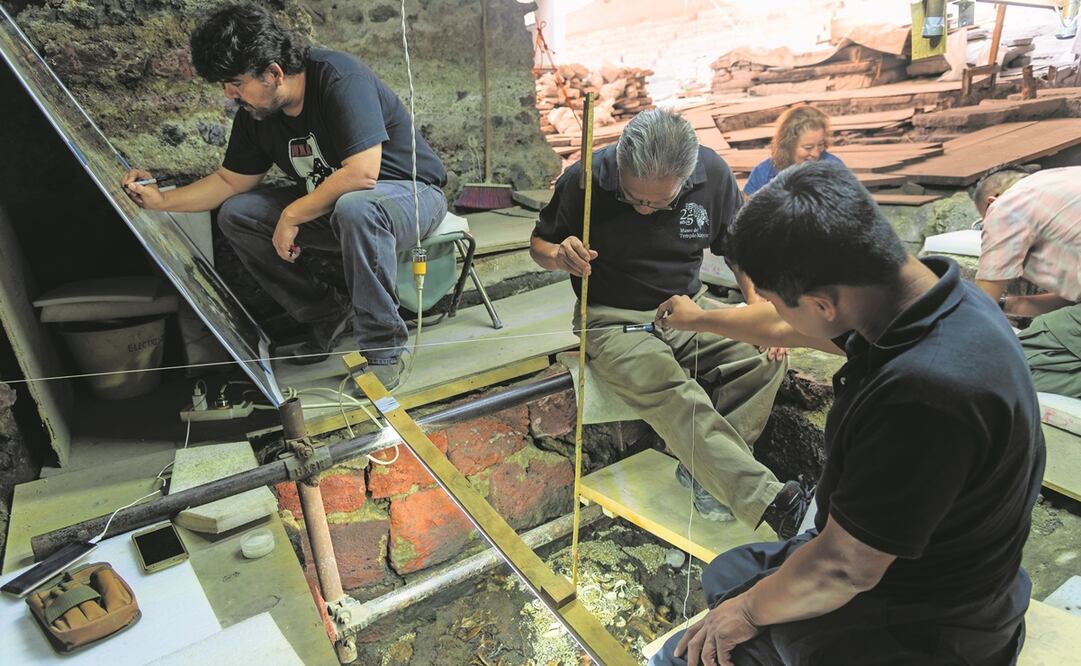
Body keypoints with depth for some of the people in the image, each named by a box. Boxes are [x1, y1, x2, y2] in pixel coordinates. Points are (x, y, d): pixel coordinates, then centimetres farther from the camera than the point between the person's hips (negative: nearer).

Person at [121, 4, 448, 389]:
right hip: (329, 206, 8)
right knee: (235, 214, -4)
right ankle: (326, 314, 2)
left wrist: (291, 216, -25)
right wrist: (161, 200, 0)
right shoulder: (255, 113, 0)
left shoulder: (338, 78, -23)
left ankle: (382, 349, -26)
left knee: (354, 207, -41)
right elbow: (230, 180, 12)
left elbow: (362, 172, -34)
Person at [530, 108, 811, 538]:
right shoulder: (585, 180, -12)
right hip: (613, 320, -3)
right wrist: (559, 256, -22)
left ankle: (704, 466, -16)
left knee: (766, 354, -23)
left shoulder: (713, 174, -5)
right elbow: (538, 244, 3)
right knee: (667, 387, -34)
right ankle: (771, 502, -32)